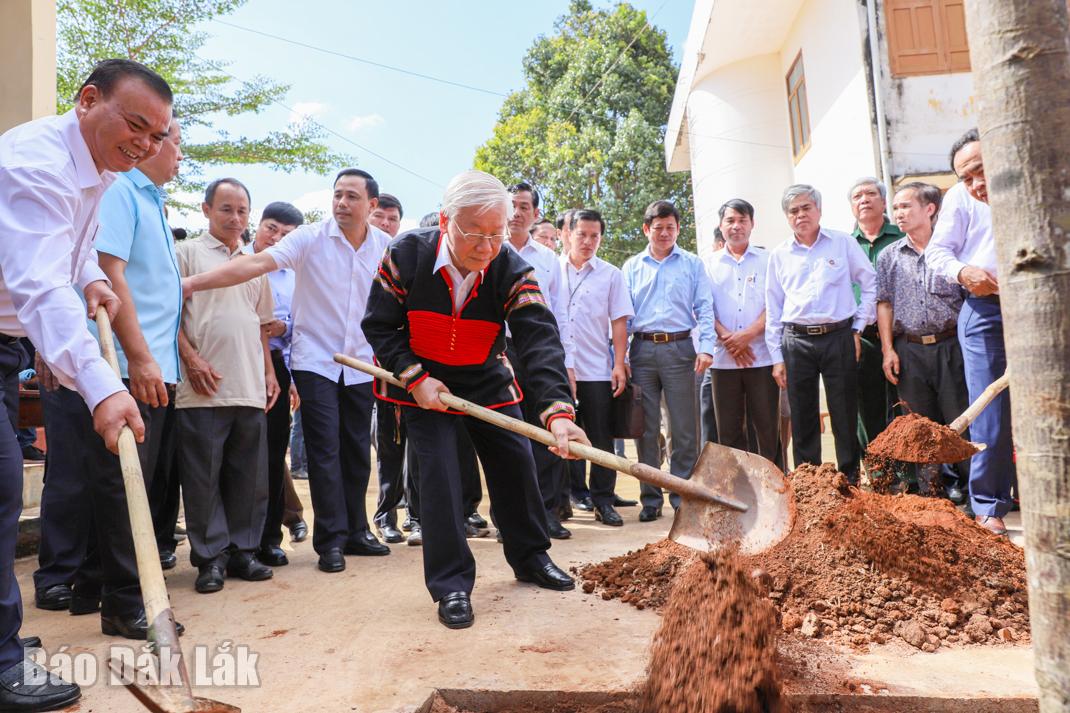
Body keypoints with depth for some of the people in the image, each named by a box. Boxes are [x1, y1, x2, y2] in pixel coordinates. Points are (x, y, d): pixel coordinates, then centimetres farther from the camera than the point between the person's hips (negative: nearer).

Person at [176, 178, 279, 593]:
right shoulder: (187, 253, 4)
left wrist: (269, 372, 14)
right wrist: (192, 358, -14)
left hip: (251, 388, 5)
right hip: (204, 388, -5)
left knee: (249, 477, 8)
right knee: (204, 477, 0)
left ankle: (242, 551, 18)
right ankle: (210, 557, 10)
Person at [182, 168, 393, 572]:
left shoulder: (386, 247, 1)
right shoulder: (310, 238, -8)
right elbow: (257, 264, -19)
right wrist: (194, 282, -30)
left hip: (361, 365, 3)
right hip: (316, 361, -3)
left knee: (357, 452, 9)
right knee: (325, 451, -3)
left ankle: (355, 531, 22)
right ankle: (331, 539, 7)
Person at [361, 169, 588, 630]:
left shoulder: (512, 270, -22)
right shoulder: (406, 255, -22)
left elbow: (539, 339, -33)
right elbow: (380, 325, -11)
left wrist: (557, 409, -47)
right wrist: (415, 377, -22)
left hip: (486, 380, 2)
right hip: (423, 380, -2)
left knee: (515, 461, 6)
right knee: (438, 470, -12)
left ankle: (530, 557, 29)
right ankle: (451, 585, 2)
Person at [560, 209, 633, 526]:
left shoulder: (611, 274, 8)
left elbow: (619, 322, 4)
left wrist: (619, 365, -4)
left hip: (597, 370, 0)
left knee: (601, 438, 3)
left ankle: (603, 502, 13)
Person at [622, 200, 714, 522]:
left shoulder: (693, 264, 11)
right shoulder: (632, 266, 14)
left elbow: (704, 308, 5)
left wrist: (706, 347, -8)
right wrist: (621, 355, 2)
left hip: (679, 349, -1)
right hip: (642, 351, 1)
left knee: (685, 429, 0)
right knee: (646, 430, 4)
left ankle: (683, 496, 10)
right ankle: (651, 499, 13)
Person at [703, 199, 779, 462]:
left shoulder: (767, 260, 9)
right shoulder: (709, 264, 13)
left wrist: (748, 335, -12)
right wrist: (728, 338, -10)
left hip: (762, 356, -1)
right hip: (723, 358, 1)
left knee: (767, 427, 0)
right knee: (728, 430, 4)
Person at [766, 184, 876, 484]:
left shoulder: (843, 243, 6)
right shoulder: (779, 255, 11)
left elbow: (871, 284, 7)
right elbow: (773, 309, 10)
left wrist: (858, 327, 1)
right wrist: (777, 357, 6)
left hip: (839, 338, -1)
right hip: (796, 342, 2)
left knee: (845, 417, 2)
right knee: (803, 420, 5)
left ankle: (851, 482, 15)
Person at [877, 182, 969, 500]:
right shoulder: (889, 256, 11)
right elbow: (884, 304, 9)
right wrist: (888, 349, 1)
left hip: (950, 345, -2)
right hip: (908, 351, 2)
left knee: (961, 419, 0)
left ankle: (971, 483, 12)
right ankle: (932, 484, 16)